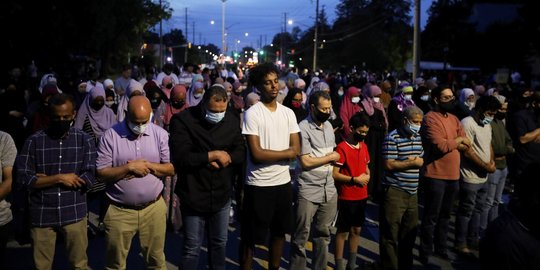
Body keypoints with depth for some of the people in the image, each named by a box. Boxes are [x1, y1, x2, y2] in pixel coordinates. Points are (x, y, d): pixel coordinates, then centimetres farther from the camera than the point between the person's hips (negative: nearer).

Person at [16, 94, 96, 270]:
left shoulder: (85, 140, -2)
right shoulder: (34, 141, -1)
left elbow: (88, 179, -9)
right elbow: (24, 178, -7)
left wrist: (45, 179, -8)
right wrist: (60, 178, -14)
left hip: (74, 214, 0)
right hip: (41, 215, 1)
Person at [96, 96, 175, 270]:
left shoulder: (160, 134, -1)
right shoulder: (111, 135, -8)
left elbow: (172, 169, -1)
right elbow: (101, 174, -9)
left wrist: (148, 165, -15)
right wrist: (129, 167, -20)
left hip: (154, 208, 1)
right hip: (119, 211, -1)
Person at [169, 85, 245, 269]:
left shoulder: (232, 120, 0)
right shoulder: (183, 120, -14)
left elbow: (241, 152, 2)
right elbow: (180, 157, -22)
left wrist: (225, 157, -17)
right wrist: (213, 155, -20)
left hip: (222, 195, 4)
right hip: (194, 196, -4)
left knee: (219, 243, 20)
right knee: (192, 248, 8)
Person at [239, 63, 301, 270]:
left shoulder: (288, 113, 5)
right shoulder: (252, 114, -11)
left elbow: (296, 150, 0)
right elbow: (256, 154, -18)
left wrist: (270, 155, -15)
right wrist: (285, 154, -9)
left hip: (283, 182, 6)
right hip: (259, 185, -6)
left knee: (279, 232, 19)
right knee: (250, 237, 6)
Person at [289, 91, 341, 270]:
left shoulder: (328, 125, 11)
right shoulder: (303, 128, -12)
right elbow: (305, 161, -17)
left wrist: (335, 160, 3)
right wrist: (330, 157, -6)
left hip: (329, 190, 7)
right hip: (308, 191, -7)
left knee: (323, 234, 16)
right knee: (301, 236, 3)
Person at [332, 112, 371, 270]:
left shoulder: (364, 146, 8)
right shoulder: (342, 148, -15)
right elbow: (334, 174, -17)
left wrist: (367, 175, 0)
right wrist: (354, 179, -17)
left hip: (361, 196, 7)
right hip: (346, 197, -7)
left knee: (356, 230, 14)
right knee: (342, 232, 3)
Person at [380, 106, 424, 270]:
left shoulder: (418, 138, 12)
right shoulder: (392, 138, -13)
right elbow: (389, 165, -18)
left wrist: (417, 161, -4)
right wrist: (412, 162, -13)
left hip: (412, 192, 8)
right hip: (394, 192, -8)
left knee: (410, 232, 17)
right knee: (391, 234, 0)